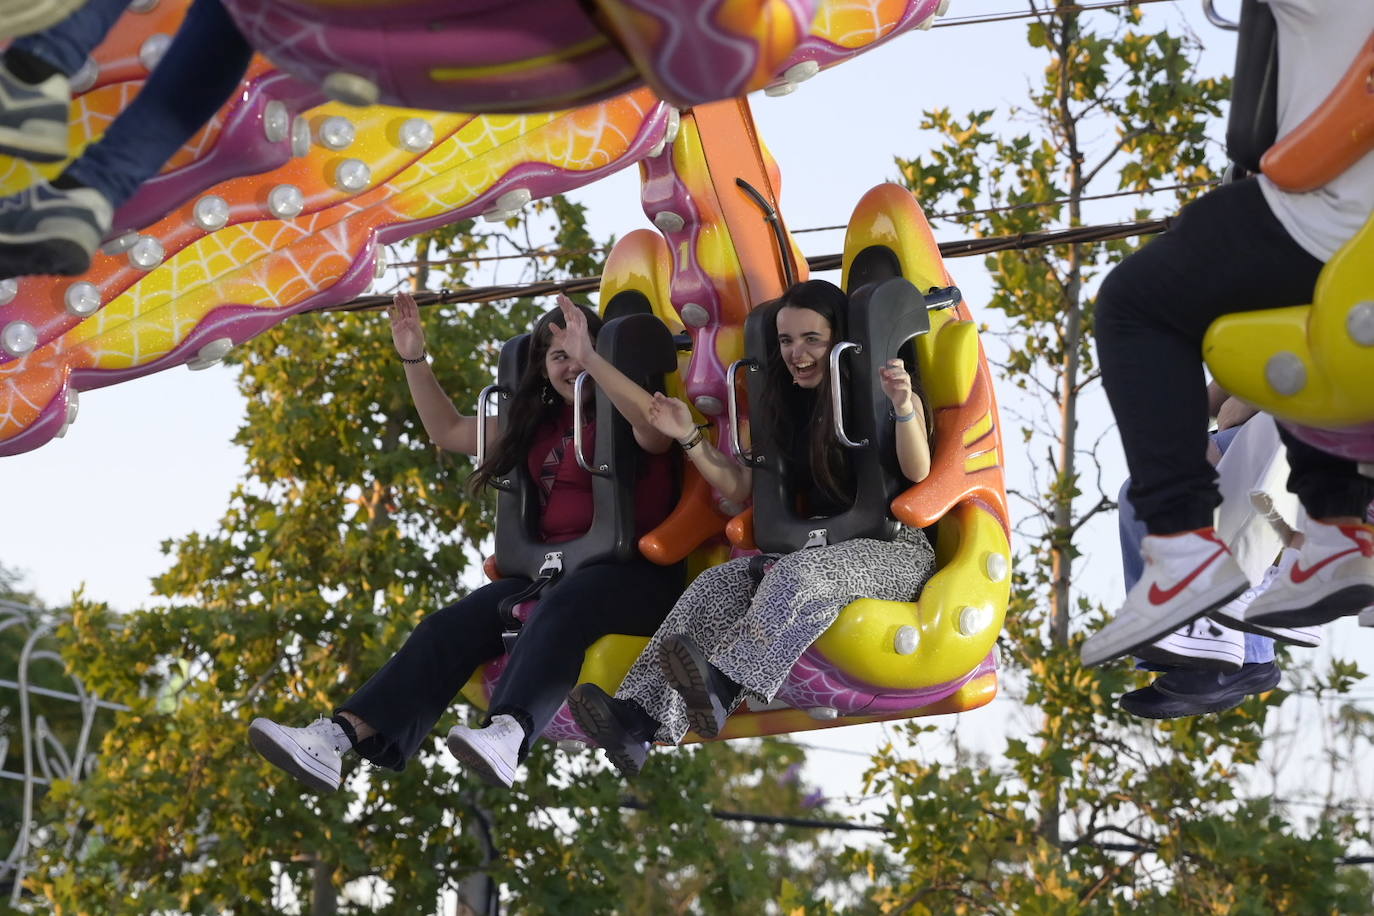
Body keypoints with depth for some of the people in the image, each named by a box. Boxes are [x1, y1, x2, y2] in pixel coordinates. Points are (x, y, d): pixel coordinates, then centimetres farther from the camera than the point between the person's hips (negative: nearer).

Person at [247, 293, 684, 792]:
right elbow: (449, 431, 31)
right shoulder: (540, 425, 23)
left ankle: (507, 733, -64)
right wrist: (414, 360, 21)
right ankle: (339, 736, -31)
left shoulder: (624, 417, 2)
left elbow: (658, 428, -24)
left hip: (635, 571, -6)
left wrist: (591, 358, -30)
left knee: (562, 605, -39)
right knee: (452, 624, -16)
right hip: (552, 565, 6)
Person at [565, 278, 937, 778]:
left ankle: (719, 688, -59)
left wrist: (904, 409, -33)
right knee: (717, 585, -20)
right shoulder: (787, 408, 19)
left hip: (894, 548, -6)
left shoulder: (878, 395, 0)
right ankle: (637, 716, -39)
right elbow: (739, 486, 20)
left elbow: (918, 473, -15)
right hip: (815, 546, 6)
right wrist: (691, 438, 7)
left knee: (800, 575, -38)